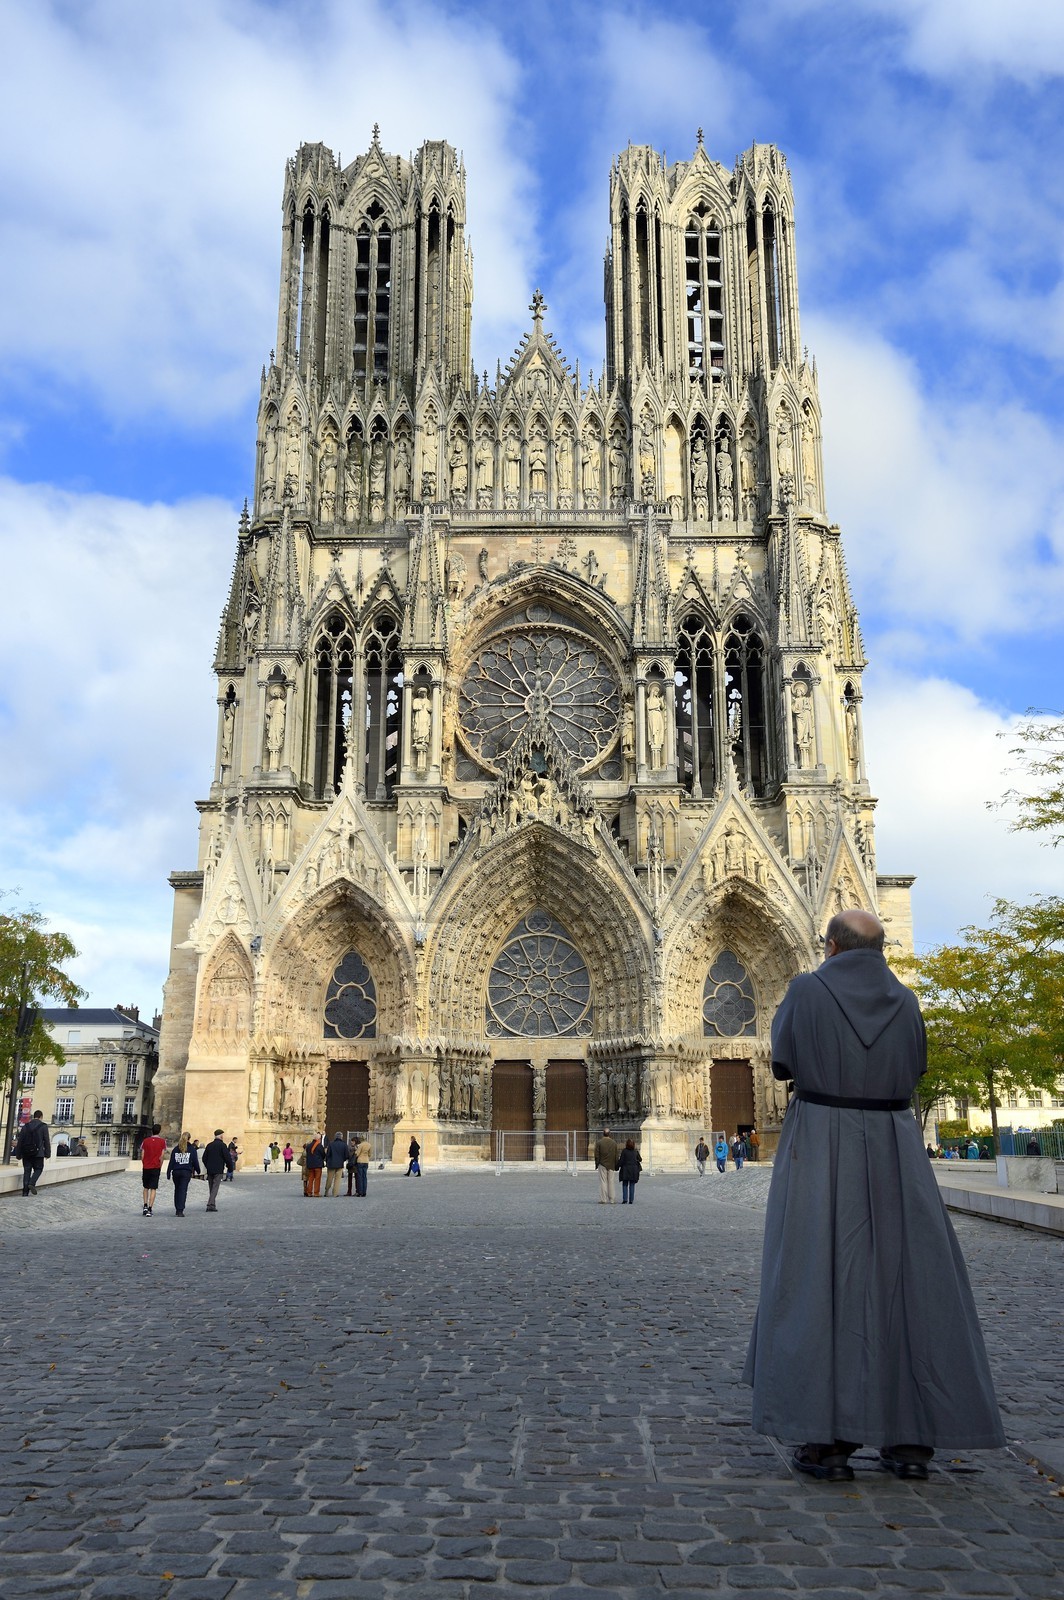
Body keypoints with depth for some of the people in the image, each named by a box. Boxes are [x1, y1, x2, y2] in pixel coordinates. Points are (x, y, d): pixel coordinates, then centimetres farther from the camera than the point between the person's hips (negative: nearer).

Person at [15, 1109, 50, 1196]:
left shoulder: (25, 1126, 8)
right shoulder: (43, 1126, -2)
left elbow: (20, 1141, 7)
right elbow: (47, 1141, -4)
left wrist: (18, 1154, 11)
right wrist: (47, 1153, 2)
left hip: (26, 1153, 3)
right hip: (38, 1153, -3)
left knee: (27, 1171, 7)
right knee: (38, 1169, 9)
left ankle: (25, 1191, 0)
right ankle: (32, 1183, -16)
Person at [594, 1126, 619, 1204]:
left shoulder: (599, 1142, -6)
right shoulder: (614, 1143, 2)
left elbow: (596, 1155, -5)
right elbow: (616, 1155, 5)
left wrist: (596, 1164, 4)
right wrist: (616, 1166, 12)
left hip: (602, 1165, -2)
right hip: (611, 1165, 2)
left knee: (603, 1182, 1)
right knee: (611, 1182, 8)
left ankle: (603, 1199, -2)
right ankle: (612, 1200, 9)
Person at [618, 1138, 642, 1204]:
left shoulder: (624, 1151, -7)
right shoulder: (635, 1151, 1)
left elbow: (621, 1160, -9)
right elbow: (640, 1159, 12)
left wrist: (617, 1167, 1)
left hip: (625, 1170, -2)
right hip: (634, 1170, 2)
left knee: (625, 1185, 5)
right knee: (632, 1185, 6)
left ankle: (625, 1199, -4)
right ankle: (631, 1200, 3)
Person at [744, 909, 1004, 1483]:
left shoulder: (807, 990, -4)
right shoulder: (904, 1000, 5)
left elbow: (782, 1063, 4)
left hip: (820, 1147, -3)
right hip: (894, 1152, 3)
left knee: (820, 1281, 0)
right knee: (906, 1281, 9)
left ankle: (828, 1440, -3)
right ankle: (910, 1440, 10)